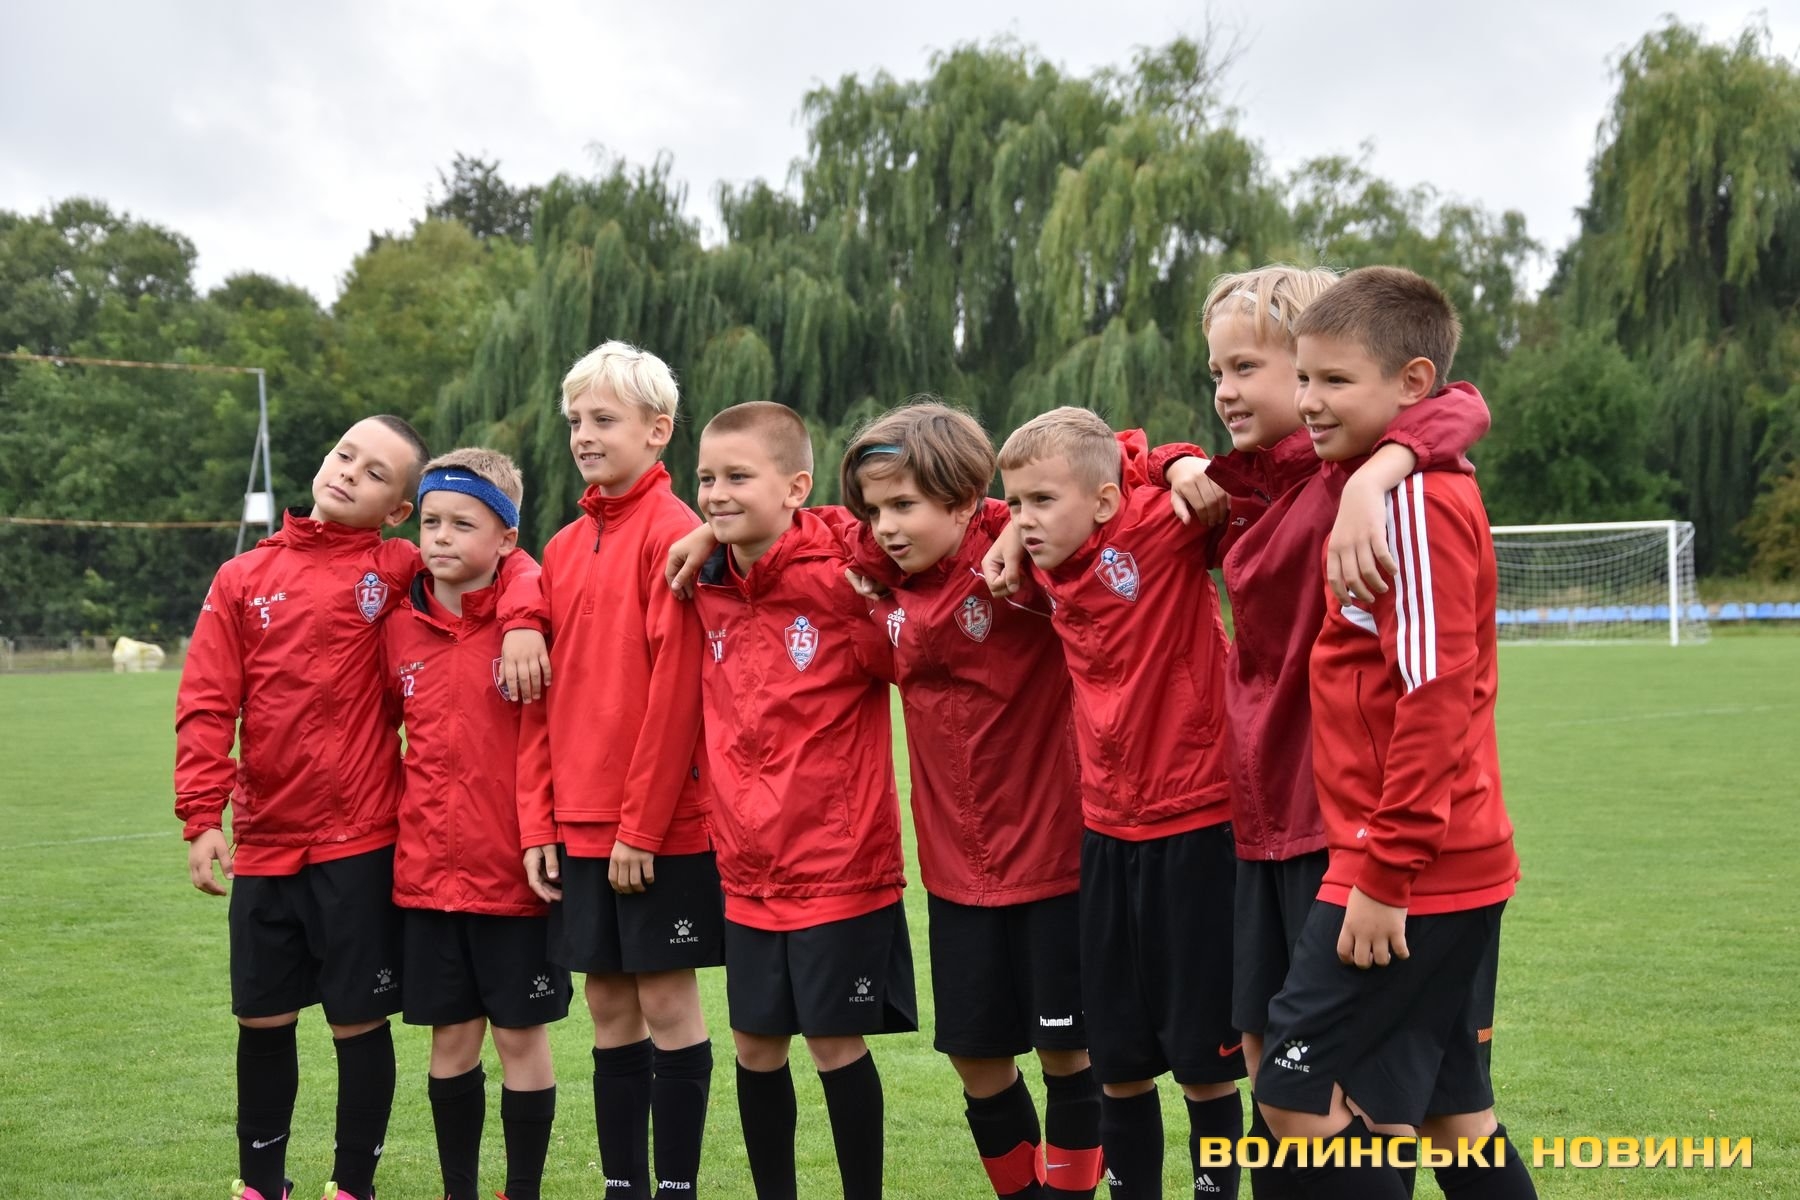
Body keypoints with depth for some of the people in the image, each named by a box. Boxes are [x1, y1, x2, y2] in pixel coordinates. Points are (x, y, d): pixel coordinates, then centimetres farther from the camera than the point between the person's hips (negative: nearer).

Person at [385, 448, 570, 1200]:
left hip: (515, 869, -4)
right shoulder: (403, 629, 4)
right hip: (427, 871, 4)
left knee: (521, 1037, 7)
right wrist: (400, 825, 12)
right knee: (450, 1038, 13)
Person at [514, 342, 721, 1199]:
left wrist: (643, 823, -16)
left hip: (662, 826, -6)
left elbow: (675, 688, -15)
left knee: (667, 1001, 2)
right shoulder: (564, 548, 12)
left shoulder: (673, 532, -10)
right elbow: (541, 695, 12)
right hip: (577, 827, 6)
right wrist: (539, 820, 5)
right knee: (609, 1006, 11)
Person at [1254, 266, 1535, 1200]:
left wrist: (1385, 869, -19)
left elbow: (1435, 691, -21)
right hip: (1455, 869, 9)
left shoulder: (1413, 497, -16)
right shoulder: (1359, 486, 12)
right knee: (1452, 1108, 14)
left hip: (1409, 873, -9)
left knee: (1300, 1090, -3)